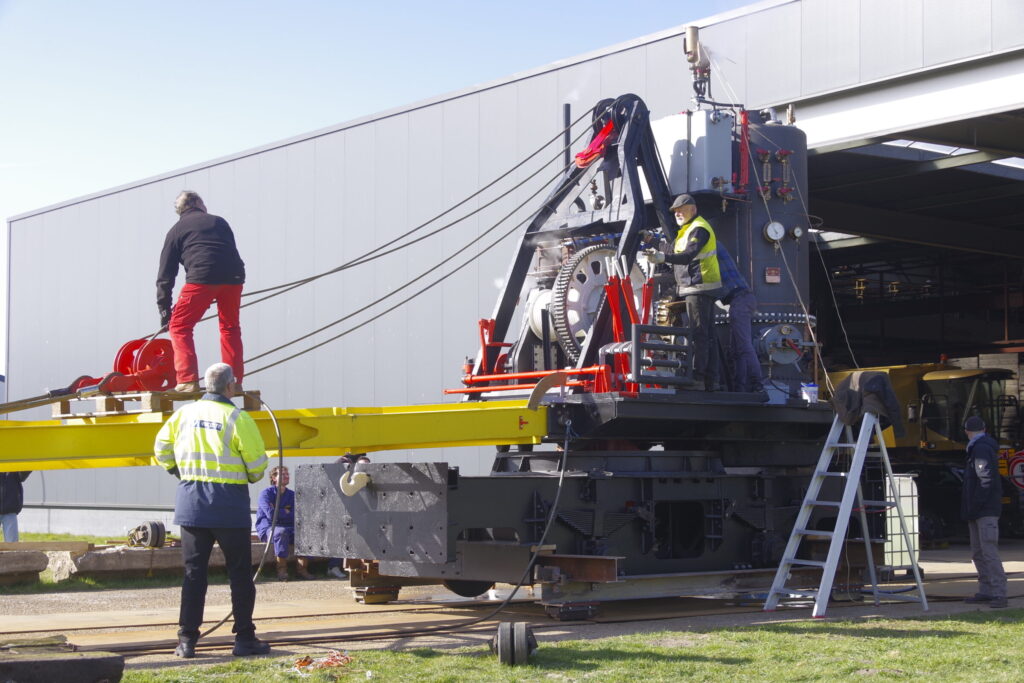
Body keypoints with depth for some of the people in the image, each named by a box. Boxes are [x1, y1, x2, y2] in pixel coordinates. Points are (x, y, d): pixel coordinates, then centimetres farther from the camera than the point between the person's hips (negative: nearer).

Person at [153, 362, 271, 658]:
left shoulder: (184, 414, 5)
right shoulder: (237, 418, -10)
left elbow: (162, 449, 12)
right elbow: (257, 463, -8)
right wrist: (252, 478, 13)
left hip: (191, 501, 4)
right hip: (229, 502, -4)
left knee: (193, 572, 9)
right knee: (240, 573, 5)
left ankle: (187, 640, 7)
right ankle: (245, 639, 7)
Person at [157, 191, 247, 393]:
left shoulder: (177, 230, 19)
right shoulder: (219, 222, 27)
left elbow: (165, 274, 16)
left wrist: (164, 308, 18)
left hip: (201, 277, -3)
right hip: (233, 277, 3)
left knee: (179, 326, 7)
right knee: (230, 327, 20)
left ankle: (188, 380, -6)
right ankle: (234, 381, 18)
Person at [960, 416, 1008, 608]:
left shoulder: (981, 449, -13)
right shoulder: (979, 449, 19)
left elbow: (986, 480, -21)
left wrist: (974, 507, -19)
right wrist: (969, 509, 18)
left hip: (986, 511, -11)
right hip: (978, 513, 11)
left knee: (989, 551, -14)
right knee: (978, 553, 13)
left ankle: (999, 594, -16)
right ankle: (986, 591, 18)